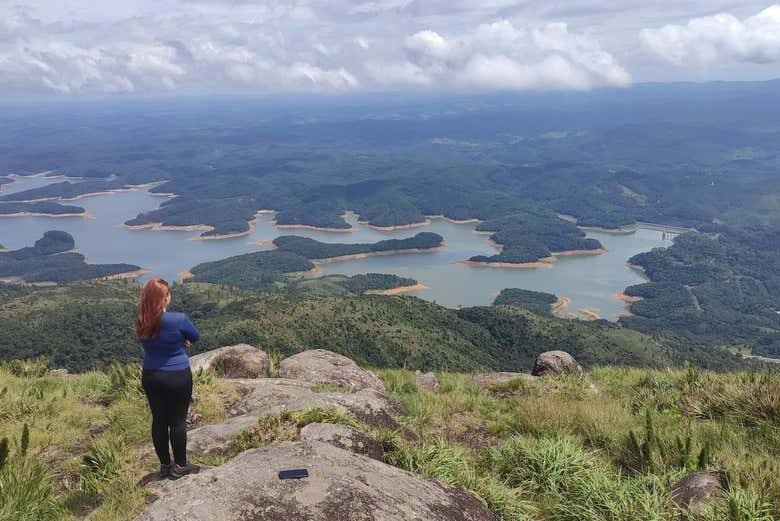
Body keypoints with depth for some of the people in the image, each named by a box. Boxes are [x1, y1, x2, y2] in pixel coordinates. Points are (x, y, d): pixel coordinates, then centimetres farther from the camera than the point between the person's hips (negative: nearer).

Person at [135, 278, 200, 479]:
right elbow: (195, 336, -4)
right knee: (178, 421, 8)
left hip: (150, 377, 5)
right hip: (178, 377, -5)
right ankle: (180, 466, 19)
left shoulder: (142, 322, -4)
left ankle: (165, 465, 28)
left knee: (159, 420, 14)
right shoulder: (178, 319, -21)